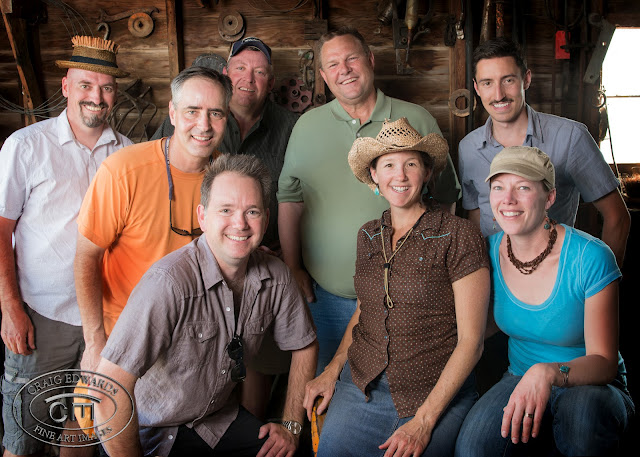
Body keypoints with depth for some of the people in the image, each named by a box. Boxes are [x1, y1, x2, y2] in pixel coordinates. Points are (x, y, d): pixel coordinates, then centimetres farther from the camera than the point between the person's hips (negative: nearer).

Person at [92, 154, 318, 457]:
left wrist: (291, 426, 2)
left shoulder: (276, 278, -11)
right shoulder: (169, 283, -31)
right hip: (151, 431, -3)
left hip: (220, 420, 4)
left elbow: (304, 345, 6)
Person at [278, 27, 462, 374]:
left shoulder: (417, 121, -1)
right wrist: (293, 268, 2)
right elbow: (289, 198, 6)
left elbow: (446, 198, 2)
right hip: (326, 296, 2)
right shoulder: (307, 126, 4)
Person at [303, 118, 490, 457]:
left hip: (437, 394, -4)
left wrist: (424, 421, -14)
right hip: (361, 387, 4)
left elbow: (471, 340, -10)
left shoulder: (459, 236, -9)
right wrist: (333, 369, 4)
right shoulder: (368, 236, 8)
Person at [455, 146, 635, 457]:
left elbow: (604, 362, -18)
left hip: (591, 386, -2)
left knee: (584, 411, -39)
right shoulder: (491, 251, -4)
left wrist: (548, 373, -37)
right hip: (520, 380, 2)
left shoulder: (590, 258, -18)